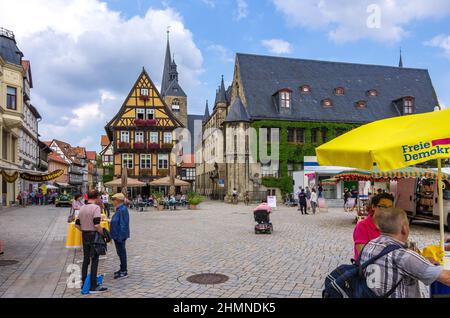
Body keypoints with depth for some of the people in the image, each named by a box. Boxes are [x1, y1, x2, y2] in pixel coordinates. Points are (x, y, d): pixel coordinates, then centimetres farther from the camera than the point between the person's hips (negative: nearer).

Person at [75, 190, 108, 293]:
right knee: (94, 261, 0)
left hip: (85, 235, 7)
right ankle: (93, 287, 4)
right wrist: (103, 233, -10)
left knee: (86, 260, 15)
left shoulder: (82, 208, 8)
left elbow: (77, 224, 11)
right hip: (94, 235, -7)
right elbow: (96, 225, -24)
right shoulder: (96, 207, -16)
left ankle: (84, 284, 24)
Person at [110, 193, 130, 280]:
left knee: (121, 253, -1)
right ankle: (123, 269, 29)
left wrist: (120, 236, -22)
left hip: (120, 236, -10)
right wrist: (115, 235, 20)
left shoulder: (123, 210, -21)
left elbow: (123, 224, -23)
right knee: (120, 252, 17)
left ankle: (124, 272, 8)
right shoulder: (119, 209, 9)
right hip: (117, 235, 10)